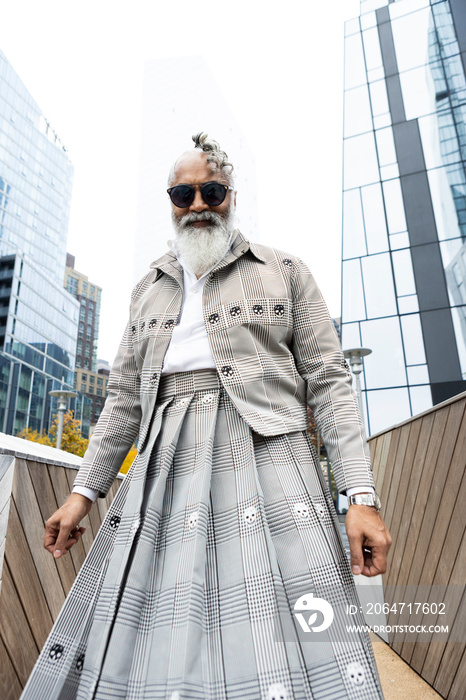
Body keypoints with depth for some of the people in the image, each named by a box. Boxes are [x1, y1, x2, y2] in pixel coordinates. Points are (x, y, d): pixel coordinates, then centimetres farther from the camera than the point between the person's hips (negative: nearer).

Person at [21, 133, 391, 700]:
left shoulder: (285, 272, 10)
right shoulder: (148, 290, 20)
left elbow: (328, 381, 3)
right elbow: (125, 397, 18)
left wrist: (361, 495, -8)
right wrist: (84, 491, 11)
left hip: (267, 459, -2)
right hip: (165, 471, 4)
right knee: (134, 650, 2)